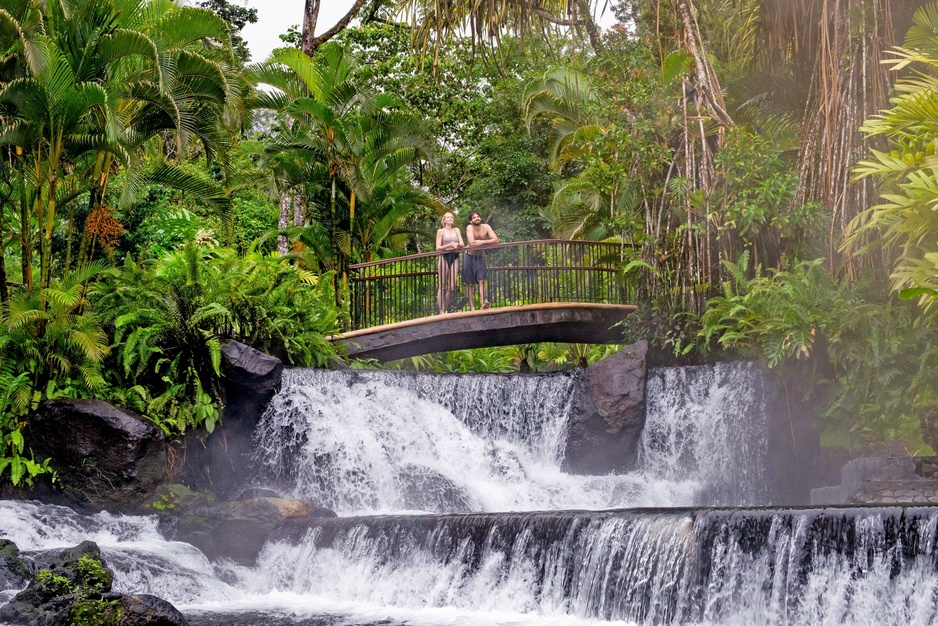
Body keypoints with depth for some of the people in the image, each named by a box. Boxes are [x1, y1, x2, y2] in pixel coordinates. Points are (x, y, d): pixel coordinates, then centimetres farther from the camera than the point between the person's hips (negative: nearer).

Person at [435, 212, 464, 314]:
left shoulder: (456, 230, 16)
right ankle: (441, 311, -5)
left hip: (454, 257, 3)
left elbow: (462, 244, 8)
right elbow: (438, 247, -1)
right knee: (442, 286, -5)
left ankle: (443, 307, 9)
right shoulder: (441, 231, 7)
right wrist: (449, 245, -16)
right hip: (444, 257, -3)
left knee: (452, 287, -5)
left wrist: (457, 245, -14)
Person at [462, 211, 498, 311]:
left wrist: (481, 242, -26)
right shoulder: (469, 228, -16)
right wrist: (486, 242, -17)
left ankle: (483, 303, -24)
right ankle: (472, 307, -1)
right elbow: (472, 243, -28)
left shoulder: (486, 227, -7)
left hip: (480, 257, 2)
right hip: (469, 257, -2)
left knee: (481, 281, -12)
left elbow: (496, 240, -16)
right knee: (469, 284, -1)